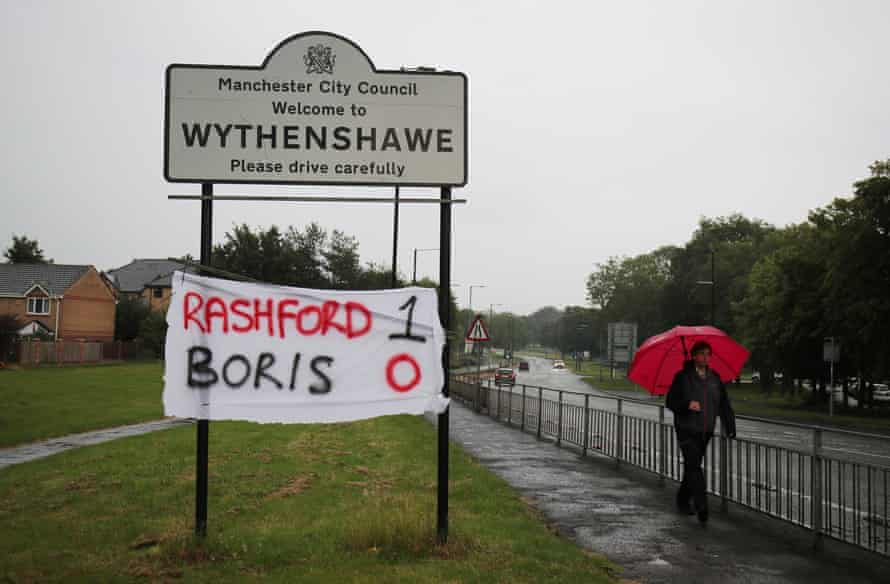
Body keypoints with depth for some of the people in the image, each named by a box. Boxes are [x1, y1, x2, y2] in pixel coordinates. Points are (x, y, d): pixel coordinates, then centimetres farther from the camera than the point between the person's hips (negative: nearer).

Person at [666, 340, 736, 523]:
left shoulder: (715, 378, 10)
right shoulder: (682, 377, -4)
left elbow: (724, 404, 11)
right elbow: (670, 402, -5)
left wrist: (730, 426, 0)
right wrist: (687, 404, -24)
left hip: (705, 432, 5)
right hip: (686, 431, -5)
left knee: (692, 467, 14)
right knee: (694, 467, -14)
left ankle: (683, 500, 31)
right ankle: (702, 508, -17)